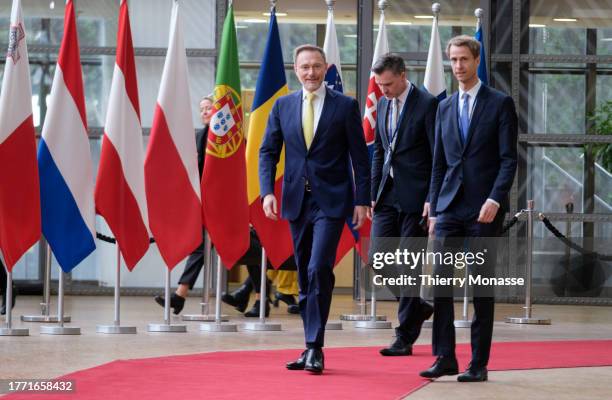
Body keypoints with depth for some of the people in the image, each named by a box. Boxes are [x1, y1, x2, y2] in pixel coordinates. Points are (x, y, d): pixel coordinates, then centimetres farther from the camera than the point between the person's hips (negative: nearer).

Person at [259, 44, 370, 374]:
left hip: (331, 201, -4)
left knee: (319, 269, -16)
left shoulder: (345, 106, -1)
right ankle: (311, 347, 15)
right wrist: (267, 191, -6)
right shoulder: (283, 105, 8)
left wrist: (362, 200, -6)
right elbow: (268, 151, 8)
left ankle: (315, 348, -13)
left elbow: (359, 157, 0)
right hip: (297, 201, 4)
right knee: (304, 276, 8)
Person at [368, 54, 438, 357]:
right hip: (388, 195, 6)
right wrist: (373, 192, 11)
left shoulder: (427, 105, -9)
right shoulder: (383, 104, 12)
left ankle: (405, 337, 4)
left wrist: (432, 200, -15)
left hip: (415, 196, -6)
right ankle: (418, 307, 22)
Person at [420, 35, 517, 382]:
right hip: (450, 207, 4)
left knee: (482, 286, 0)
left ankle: (479, 363, 4)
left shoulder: (500, 104, 0)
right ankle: (445, 357, 1)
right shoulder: (445, 108, 15)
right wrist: (434, 209, 11)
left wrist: (495, 200, -18)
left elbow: (509, 159, -6)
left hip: (484, 209, -4)